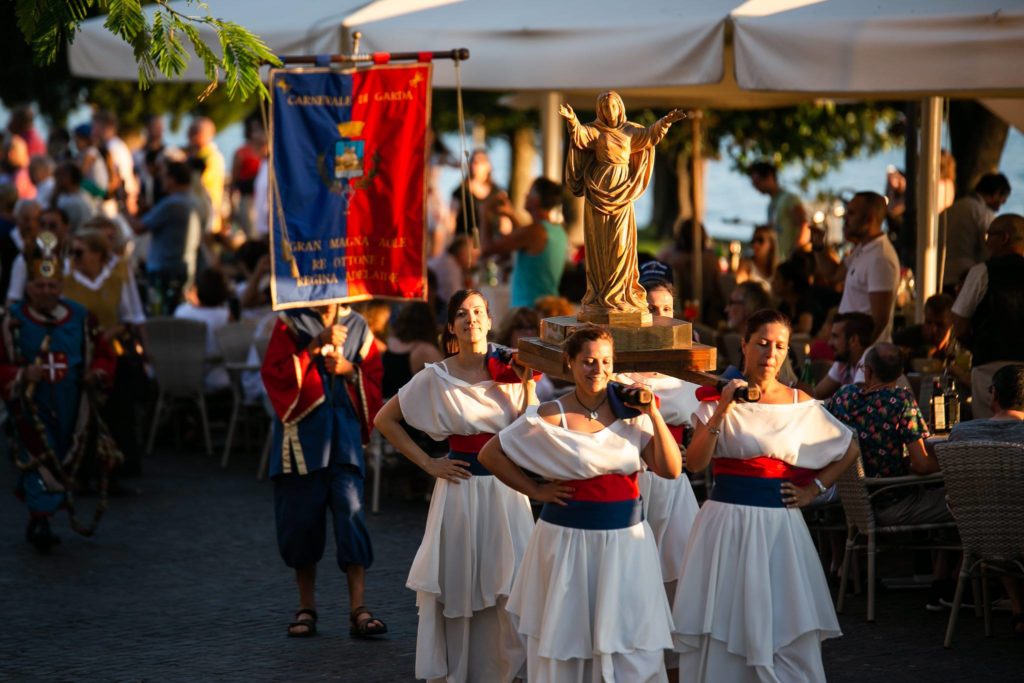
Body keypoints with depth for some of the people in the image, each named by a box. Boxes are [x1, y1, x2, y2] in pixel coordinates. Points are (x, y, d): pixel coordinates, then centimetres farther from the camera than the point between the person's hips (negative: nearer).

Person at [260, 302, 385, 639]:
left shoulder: (357, 326, 10)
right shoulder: (291, 323, 2)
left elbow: (374, 381, 11)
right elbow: (274, 372, -9)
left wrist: (350, 370, -8)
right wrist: (316, 346, -16)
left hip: (344, 432, 1)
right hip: (303, 431, -1)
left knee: (351, 511, -10)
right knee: (302, 519, 3)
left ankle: (358, 609, -14)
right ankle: (306, 607, 15)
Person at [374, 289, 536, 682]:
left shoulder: (510, 370, 2)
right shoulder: (435, 378, -2)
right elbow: (385, 420, 5)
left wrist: (528, 386, -11)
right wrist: (428, 463, 0)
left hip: (505, 487, 1)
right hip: (460, 489, -1)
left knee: (513, 586, -6)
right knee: (457, 586, 0)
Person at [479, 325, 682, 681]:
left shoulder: (631, 413, 3)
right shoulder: (551, 417, -5)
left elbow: (671, 469, -3)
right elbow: (491, 454, 1)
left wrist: (654, 415, -11)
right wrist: (536, 491, -3)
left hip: (625, 540, 2)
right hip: (568, 540, -2)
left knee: (634, 651, -1)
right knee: (566, 642, 6)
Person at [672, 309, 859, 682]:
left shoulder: (800, 404, 6)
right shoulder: (721, 398, 1)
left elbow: (849, 449, 17)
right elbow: (694, 463, -11)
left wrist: (813, 489, 7)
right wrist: (720, 412, -19)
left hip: (780, 524, 1)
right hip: (727, 522, -1)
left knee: (787, 634, -2)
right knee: (722, 629, -2)